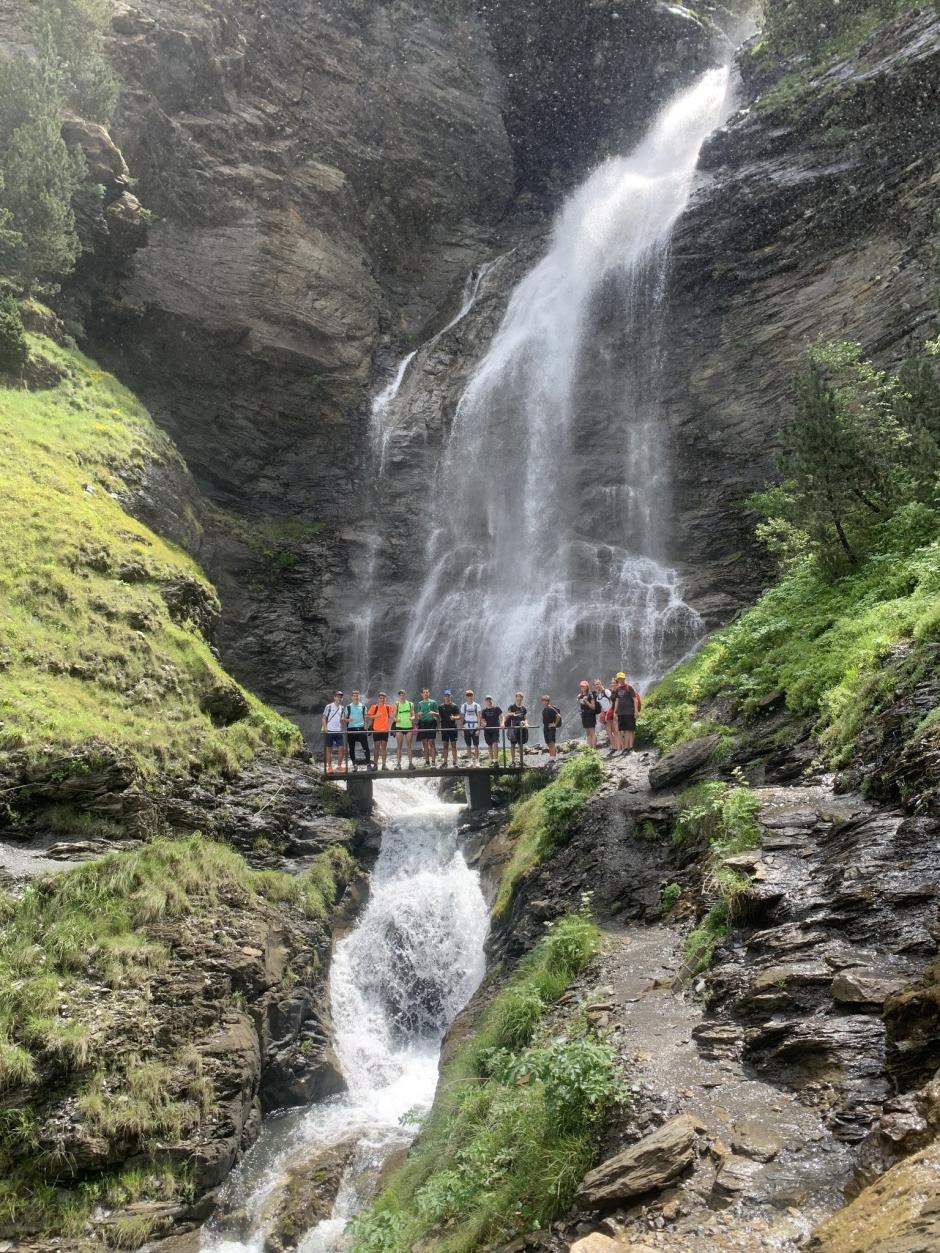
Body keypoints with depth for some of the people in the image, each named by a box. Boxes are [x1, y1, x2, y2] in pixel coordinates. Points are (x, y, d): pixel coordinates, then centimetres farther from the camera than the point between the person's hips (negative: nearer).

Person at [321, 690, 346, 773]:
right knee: (329, 749, 4)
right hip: (329, 731, -3)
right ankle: (329, 767, 12)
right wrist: (325, 727, -14)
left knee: (341, 748, -4)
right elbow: (324, 717, -2)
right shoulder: (329, 707, -1)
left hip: (338, 731, 3)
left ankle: (339, 766, 7)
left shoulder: (342, 708, 12)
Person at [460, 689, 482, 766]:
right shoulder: (463, 706, 6)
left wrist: (478, 728, -9)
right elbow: (462, 718, 9)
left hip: (475, 728, -2)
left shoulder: (477, 705, 0)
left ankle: (477, 761, 6)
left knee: (476, 745, -1)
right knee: (468, 746, 5)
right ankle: (470, 761, 12)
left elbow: (479, 717, -2)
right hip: (466, 728, 2)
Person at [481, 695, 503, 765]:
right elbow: (483, 720, 7)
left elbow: (501, 716, -4)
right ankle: (491, 760, 17)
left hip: (495, 729, -3)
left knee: (495, 744, -16)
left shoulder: (497, 708, 1)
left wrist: (501, 723, -21)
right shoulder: (484, 710, 8)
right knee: (490, 745, 8)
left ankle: (496, 760, -17)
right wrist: (484, 723, -16)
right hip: (487, 729, 3)